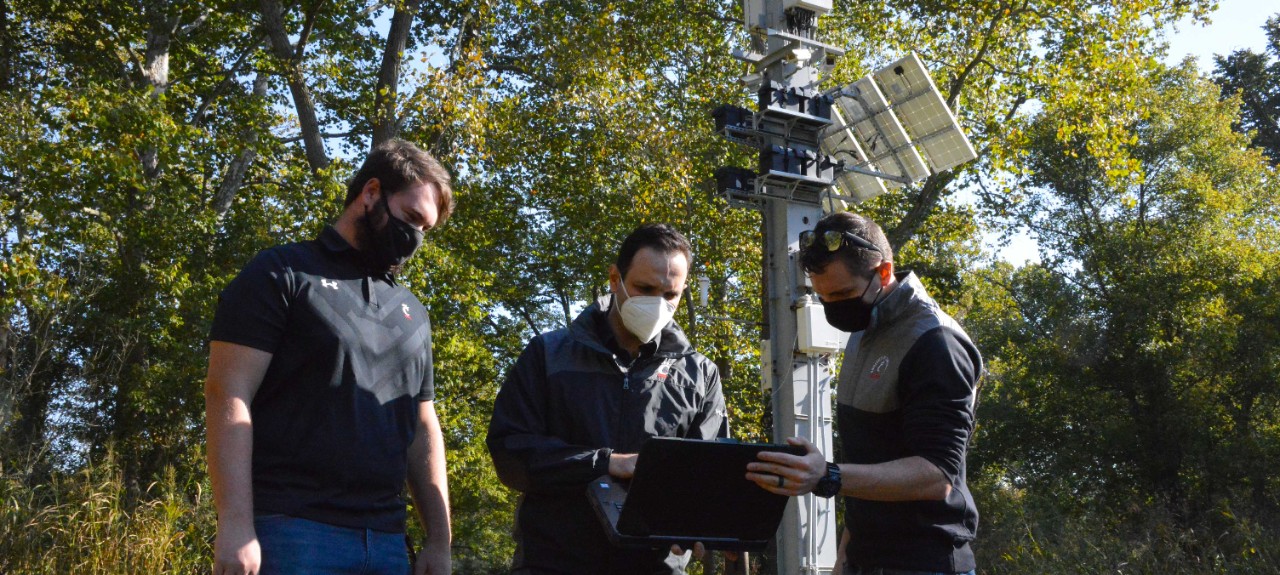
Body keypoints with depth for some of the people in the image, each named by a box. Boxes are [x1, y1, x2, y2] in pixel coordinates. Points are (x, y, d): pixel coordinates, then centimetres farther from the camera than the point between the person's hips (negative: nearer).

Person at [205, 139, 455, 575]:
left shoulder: (411, 313, 21)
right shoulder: (283, 275, 1)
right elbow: (228, 394, -8)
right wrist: (235, 525, -17)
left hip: (386, 540, 6)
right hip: (290, 531, -6)